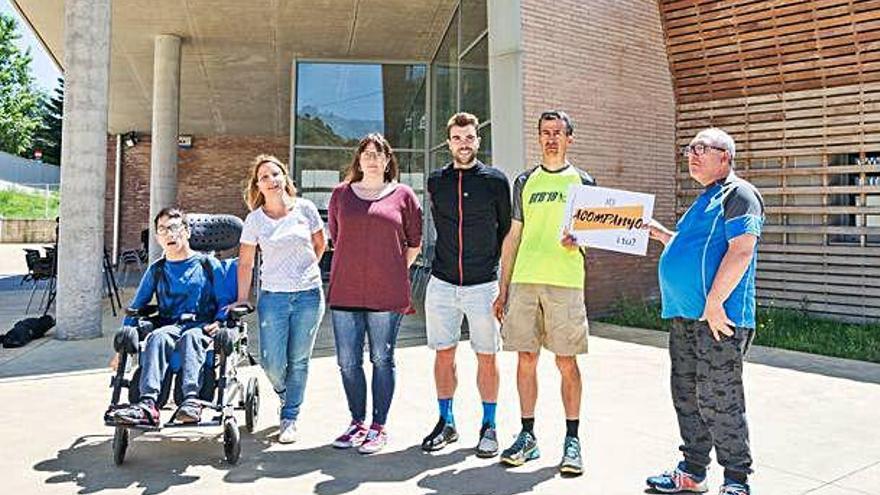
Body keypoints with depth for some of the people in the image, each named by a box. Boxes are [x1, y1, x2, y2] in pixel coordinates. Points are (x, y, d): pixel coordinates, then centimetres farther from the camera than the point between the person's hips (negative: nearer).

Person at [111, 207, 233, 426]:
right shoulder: (156, 270, 19)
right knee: (157, 336, -33)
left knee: (191, 336, -37)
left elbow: (226, 302, 9)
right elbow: (135, 307, 21)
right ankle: (147, 404, -48)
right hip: (170, 325, 2)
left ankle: (191, 400, -54)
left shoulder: (208, 264, 12)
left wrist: (218, 322, -11)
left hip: (202, 326, -2)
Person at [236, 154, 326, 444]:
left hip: (309, 295, 0)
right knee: (272, 363, -2)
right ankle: (284, 395, 32)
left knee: (298, 361, 5)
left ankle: (290, 418, 22)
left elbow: (320, 244, 15)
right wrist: (242, 300, 2)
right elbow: (245, 263, 4)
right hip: (273, 296, 0)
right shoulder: (255, 219, 0)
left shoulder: (305, 209, 0)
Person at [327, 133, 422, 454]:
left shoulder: (403, 195, 3)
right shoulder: (341, 194, 10)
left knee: (382, 360, 5)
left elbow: (415, 243, 8)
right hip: (345, 292, 3)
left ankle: (379, 427, 17)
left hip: (386, 293, -3)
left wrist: (395, 272, 6)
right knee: (348, 362, 8)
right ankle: (357, 422, 24)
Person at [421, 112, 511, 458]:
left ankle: (489, 426, 19)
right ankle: (446, 422, 23)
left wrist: (489, 261, 11)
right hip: (442, 283, 3)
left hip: (483, 285, -2)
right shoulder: (436, 181, 7)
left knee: (486, 357, 5)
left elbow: (507, 228, 8)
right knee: (444, 353, 8)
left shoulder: (495, 180, 0)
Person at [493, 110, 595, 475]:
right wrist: (503, 289, 11)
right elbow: (513, 236, 16)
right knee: (526, 358, 4)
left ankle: (572, 440, 10)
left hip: (565, 282, -2)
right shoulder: (525, 181, 17)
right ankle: (528, 436, 15)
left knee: (566, 361, -1)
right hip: (524, 281, 3)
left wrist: (577, 240, -14)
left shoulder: (583, 182, 11)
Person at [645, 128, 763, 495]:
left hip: (718, 319, -9)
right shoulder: (705, 200, 22)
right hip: (685, 317, 10)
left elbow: (741, 250, -20)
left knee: (719, 402, -2)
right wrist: (662, 235, 21)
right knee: (687, 397, 15)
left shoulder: (739, 193, -8)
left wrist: (714, 302, -23)